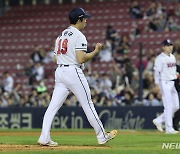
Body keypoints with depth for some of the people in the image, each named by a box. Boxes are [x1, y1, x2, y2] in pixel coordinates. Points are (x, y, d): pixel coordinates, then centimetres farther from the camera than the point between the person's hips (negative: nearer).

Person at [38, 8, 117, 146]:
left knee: (53, 106, 1)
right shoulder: (79, 36, -8)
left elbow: (56, 57, 16)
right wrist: (96, 51, -4)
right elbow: (81, 59, -17)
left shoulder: (61, 35, 17)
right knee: (88, 104, 2)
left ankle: (44, 138, -8)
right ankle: (102, 136, 10)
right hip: (73, 71, -7)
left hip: (59, 71, 7)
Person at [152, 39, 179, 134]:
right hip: (165, 83, -8)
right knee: (168, 106, -9)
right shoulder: (160, 58, -9)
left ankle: (158, 121, 18)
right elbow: (157, 72, -12)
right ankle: (169, 128, -4)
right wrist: (159, 85, -18)